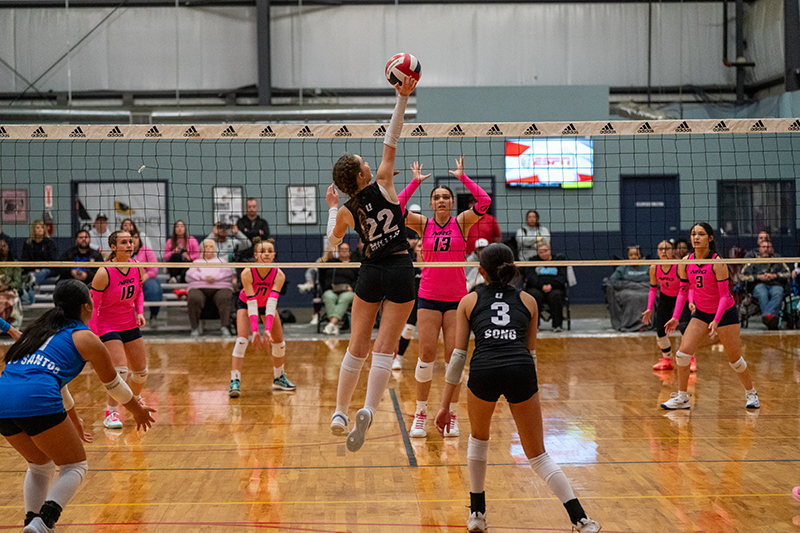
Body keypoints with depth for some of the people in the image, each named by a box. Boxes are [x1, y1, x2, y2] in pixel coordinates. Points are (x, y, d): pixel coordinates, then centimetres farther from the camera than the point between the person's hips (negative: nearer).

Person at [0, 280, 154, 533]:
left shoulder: (43, 330, 28)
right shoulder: (85, 338, 9)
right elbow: (113, 383, 21)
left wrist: (73, 419, 54)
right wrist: (138, 411, 39)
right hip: (36, 401, -7)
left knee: (40, 464, 28)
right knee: (75, 467, 9)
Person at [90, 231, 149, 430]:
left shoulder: (137, 267, -5)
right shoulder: (104, 273, -22)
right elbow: (92, 306, -17)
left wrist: (140, 312, -3)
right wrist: (92, 337, -19)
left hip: (130, 325, 6)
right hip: (107, 326, -6)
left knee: (141, 371, 12)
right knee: (120, 370, -20)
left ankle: (134, 399, 42)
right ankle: (111, 413, -5)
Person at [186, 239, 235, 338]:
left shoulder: (221, 261, 33)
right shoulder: (197, 262, 33)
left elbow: (228, 273, 12)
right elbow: (190, 275, 13)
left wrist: (215, 277, -8)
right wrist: (204, 277, -6)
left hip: (220, 287, 0)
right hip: (199, 287, 0)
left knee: (225, 298, -36)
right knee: (194, 299, -36)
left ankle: (225, 327, -45)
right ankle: (195, 328, -35)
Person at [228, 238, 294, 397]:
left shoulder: (279, 275, -31)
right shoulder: (247, 273, -35)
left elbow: (271, 303, -37)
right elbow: (251, 304, -38)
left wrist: (268, 329, -48)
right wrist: (255, 331, -45)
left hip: (267, 304, 3)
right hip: (245, 303, -3)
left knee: (279, 341, 4)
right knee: (242, 339, -20)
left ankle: (279, 378, 24)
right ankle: (235, 381, -23)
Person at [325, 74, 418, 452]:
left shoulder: (346, 211, -1)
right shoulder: (382, 186, -8)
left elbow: (332, 240, 19)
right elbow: (390, 142, -6)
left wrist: (331, 206, 29)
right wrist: (402, 98, -8)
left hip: (370, 273, 2)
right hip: (400, 271, -2)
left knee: (357, 346, 12)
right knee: (384, 348, -3)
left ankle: (340, 413, 13)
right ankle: (367, 411, -18)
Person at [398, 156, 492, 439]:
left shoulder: (462, 222, 2)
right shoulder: (423, 224, 3)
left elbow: (484, 201, -13)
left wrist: (462, 177, -11)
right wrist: (415, 182, -7)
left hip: (457, 298, 0)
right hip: (429, 297, 0)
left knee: (454, 357, -2)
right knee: (426, 355, -4)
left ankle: (452, 416, 8)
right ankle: (421, 413, 6)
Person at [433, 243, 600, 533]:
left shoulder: (469, 301, 19)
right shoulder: (528, 301, 22)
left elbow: (458, 356, 13)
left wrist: (445, 404, 15)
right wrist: (531, 390, 37)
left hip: (483, 371, -1)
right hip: (521, 371, 1)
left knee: (478, 438, 30)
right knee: (538, 455, 13)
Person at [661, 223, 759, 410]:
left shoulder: (718, 263, -21)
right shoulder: (685, 263, -6)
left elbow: (724, 295, -20)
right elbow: (683, 291, 5)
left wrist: (716, 321, -30)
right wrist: (676, 317, -3)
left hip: (725, 312, -4)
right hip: (701, 313, 4)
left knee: (734, 358, 3)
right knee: (683, 352, -9)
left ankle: (751, 393, 27)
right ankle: (682, 397, 3)